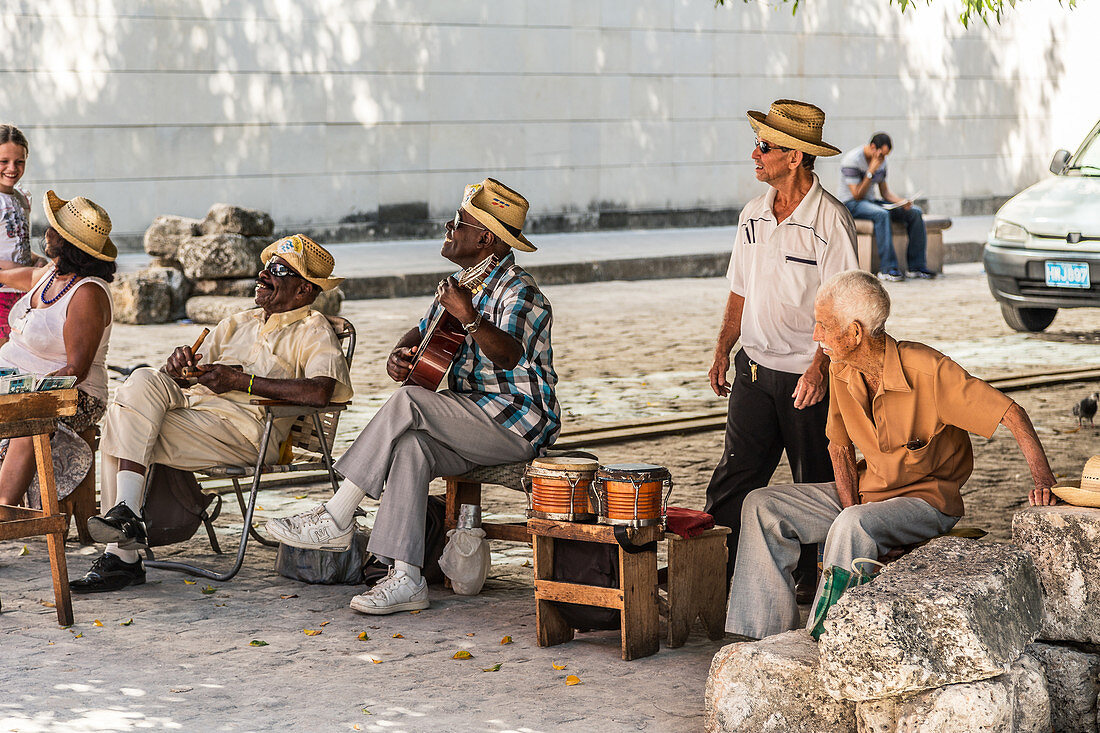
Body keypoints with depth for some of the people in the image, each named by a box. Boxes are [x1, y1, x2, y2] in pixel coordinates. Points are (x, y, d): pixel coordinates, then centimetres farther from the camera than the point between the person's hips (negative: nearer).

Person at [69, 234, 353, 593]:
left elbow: (319, 391, -15)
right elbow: (190, 375, 25)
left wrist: (240, 380, -13)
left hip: (244, 427, -7)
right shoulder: (237, 324, 30)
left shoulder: (314, 332, 6)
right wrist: (178, 367, -1)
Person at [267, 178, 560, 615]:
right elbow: (423, 332, 27)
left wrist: (470, 319, -48)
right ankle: (406, 579, -28)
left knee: (408, 403, -25)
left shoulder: (518, 290, -12)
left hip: (519, 421, -8)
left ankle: (336, 519, -19)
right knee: (409, 446, -22)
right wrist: (400, 355, 3)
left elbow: (509, 354, -31)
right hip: (473, 424, 8)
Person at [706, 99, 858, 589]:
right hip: (754, 367, 5)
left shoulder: (830, 222, -12)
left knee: (816, 485, 6)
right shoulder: (753, 215, 8)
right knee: (733, 478, 0)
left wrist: (819, 368, -24)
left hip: (807, 375, -5)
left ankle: (812, 580, 18)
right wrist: (723, 351, 11)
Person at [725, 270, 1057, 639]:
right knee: (763, 506, -4)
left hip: (927, 499, -7)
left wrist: (1043, 480, -34)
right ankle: (767, 635, -4)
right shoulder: (841, 372, -4)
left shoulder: (927, 370, -24)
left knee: (852, 527, -36)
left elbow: (1013, 414, -22)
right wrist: (850, 508, -7)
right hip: (865, 492, 7)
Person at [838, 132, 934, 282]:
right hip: (851, 204, -8)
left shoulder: (881, 161, 8)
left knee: (915, 212, -9)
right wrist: (871, 172, -24)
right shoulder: (852, 160, -16)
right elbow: (857, 195, -19)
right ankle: (887, 269, -39)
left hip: (871, 201, 8)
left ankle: (916, 266, -10)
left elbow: (885, 192, 13)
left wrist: (901, 201, -6)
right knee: (882, 215, -39)